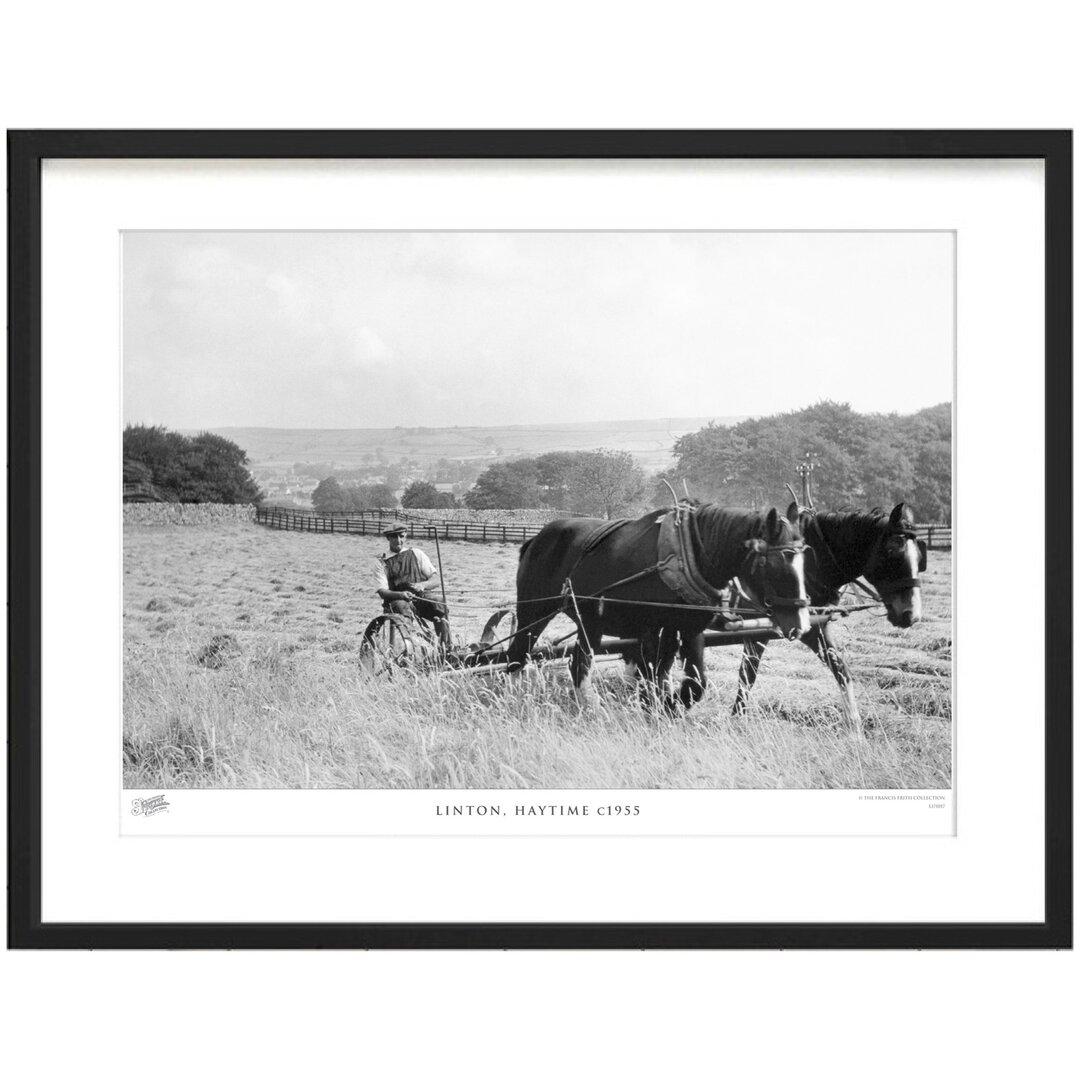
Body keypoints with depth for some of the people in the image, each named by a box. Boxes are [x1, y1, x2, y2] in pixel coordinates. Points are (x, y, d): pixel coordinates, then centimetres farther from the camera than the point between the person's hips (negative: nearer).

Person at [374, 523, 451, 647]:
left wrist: (422, 585, -13)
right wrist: (400, 594, -22)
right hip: (396, 600, -2)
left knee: (440, 608, -30)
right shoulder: (381, 562, 11)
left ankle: (445, 647, -30)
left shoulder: (416, 554, 18)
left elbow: (435, 579, 11)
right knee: (402, 607, -38)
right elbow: (382, 592, 0)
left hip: (420, 597, 2)